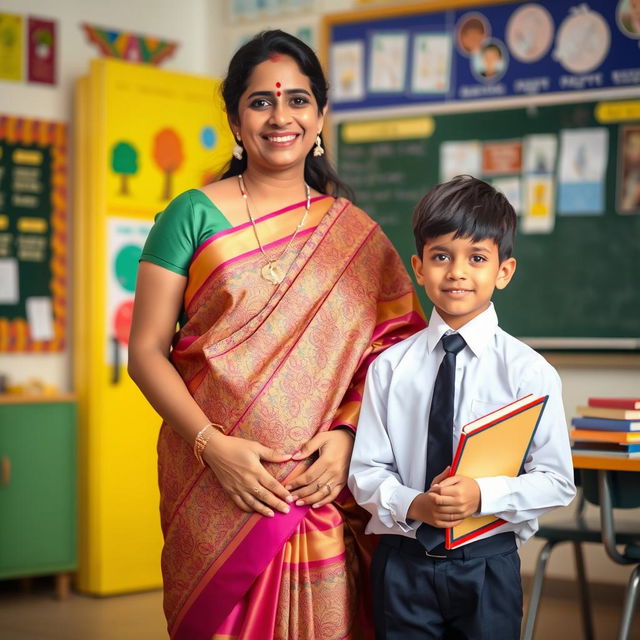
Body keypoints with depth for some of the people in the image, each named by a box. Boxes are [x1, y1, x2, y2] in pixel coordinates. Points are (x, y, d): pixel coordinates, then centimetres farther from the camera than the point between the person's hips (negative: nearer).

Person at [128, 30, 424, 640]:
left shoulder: (354, 234, 9)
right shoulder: (195, 215, 2)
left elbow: (386, 350, 7)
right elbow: (146, 350, -1)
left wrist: (347, 434, -10)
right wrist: (213, 445, -14)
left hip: (322, 492, 2)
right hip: (215, 492, -2)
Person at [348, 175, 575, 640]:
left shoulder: (529, 371, -6)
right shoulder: (390, 367, -1)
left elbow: (556, 481, -7)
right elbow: (365, 471, -1)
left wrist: (483, 495, -21)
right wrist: (411, 505, -20)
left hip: (488, 564, -1)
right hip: (403, 561, 1)